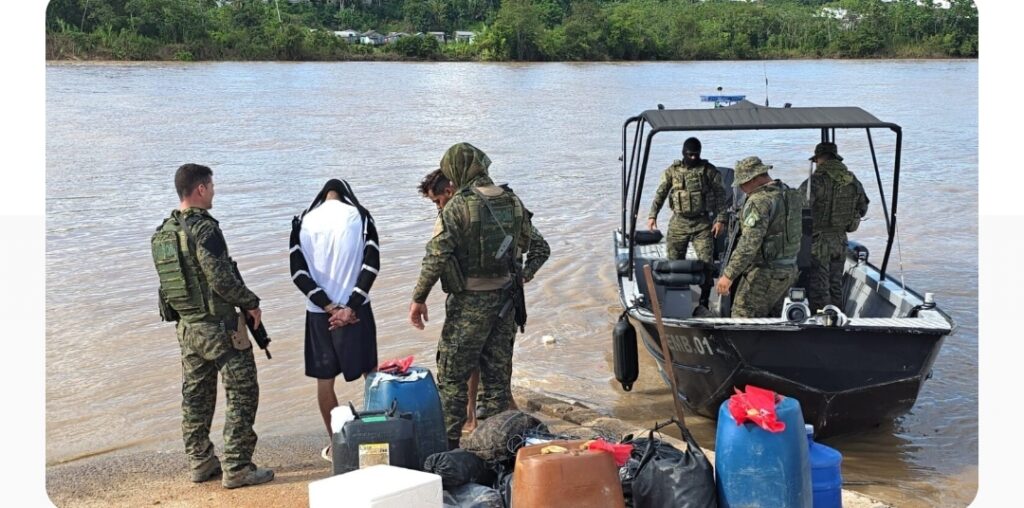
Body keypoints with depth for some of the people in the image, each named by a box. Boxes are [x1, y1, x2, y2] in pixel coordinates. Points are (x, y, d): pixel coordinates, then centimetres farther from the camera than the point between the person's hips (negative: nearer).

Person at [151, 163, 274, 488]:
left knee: (196, 396, 16)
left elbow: (170, 280, 13)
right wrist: (250, 303, -8)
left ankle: (200, 462, 24)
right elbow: (221, 277, -22)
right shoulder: (204, 229, -18)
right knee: (242, 393, 0)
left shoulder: (162, 234, 8)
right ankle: (237, 468, -1)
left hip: (186, 325, 8)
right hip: (219, 326, -8)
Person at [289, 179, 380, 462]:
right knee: (370, 374, 13)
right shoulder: (360, 217, -3)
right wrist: (350, 307, -11)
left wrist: (328, 307, -8)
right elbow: (371, 264, -9)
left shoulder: (303, 222, 1)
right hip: (355, 309, -1)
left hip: (318, 312, 1)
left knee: (324, 381, 10)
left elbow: (298, 272, -5)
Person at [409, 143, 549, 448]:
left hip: (469, 302, -6)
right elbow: (539, 248, 12)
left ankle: (449, 443, 4)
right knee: (497, 374, 13)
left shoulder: (458, 206, -14)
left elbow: (436, 256, -18)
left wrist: (419, 298, -11)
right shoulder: (513, 203, 5)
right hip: (504, 300, 6)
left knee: (452, 376, 3)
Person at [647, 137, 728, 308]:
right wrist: (652, 215, -2)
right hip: (679, 222, 2)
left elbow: (720, 195, -1)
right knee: (674, 261, 4)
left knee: (706, 262, -7)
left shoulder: (709, 170, -1)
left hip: (703, 223, -2)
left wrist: (721, 219, -9)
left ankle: (704, 301, 2)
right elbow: (660, 193, 7)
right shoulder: (672, 171, 3)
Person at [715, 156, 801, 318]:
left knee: (742, 318, -4)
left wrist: (728, 275, -22)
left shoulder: (759, 201, -18)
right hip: (788, 270, 9)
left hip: (764, 273, -9)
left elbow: (749, 243, -24)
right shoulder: (790, 196, 11)